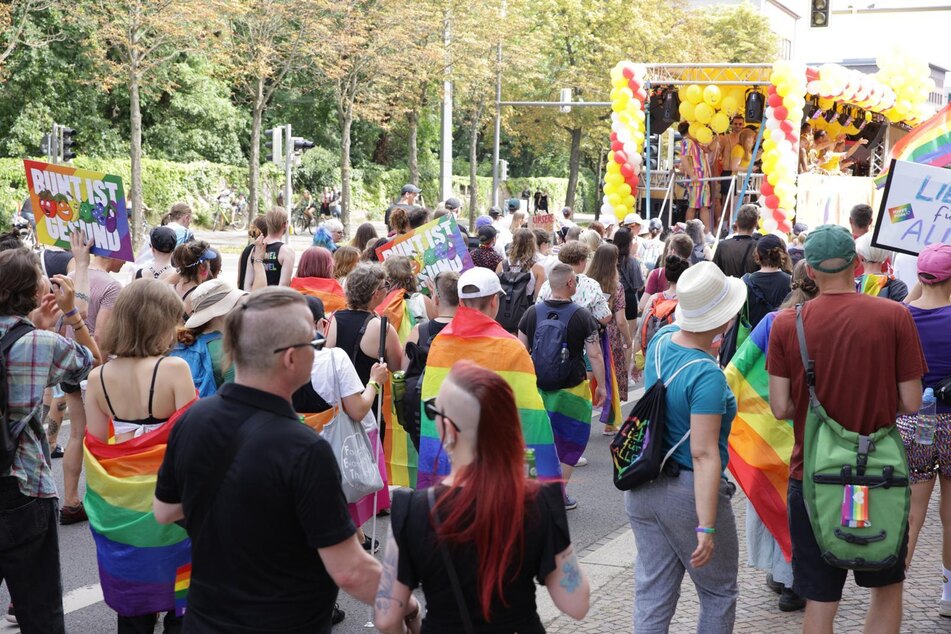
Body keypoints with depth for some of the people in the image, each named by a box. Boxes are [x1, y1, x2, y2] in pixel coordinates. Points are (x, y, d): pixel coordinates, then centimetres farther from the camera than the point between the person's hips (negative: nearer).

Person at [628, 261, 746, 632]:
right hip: (689, 493, -7)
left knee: (652, 593, 14)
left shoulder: (661, 340, -2)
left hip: (643, 487, 7)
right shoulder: (707, 375, -24)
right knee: (719, 594, 14)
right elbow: (704, 455, -26)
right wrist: (706, 527, -25)